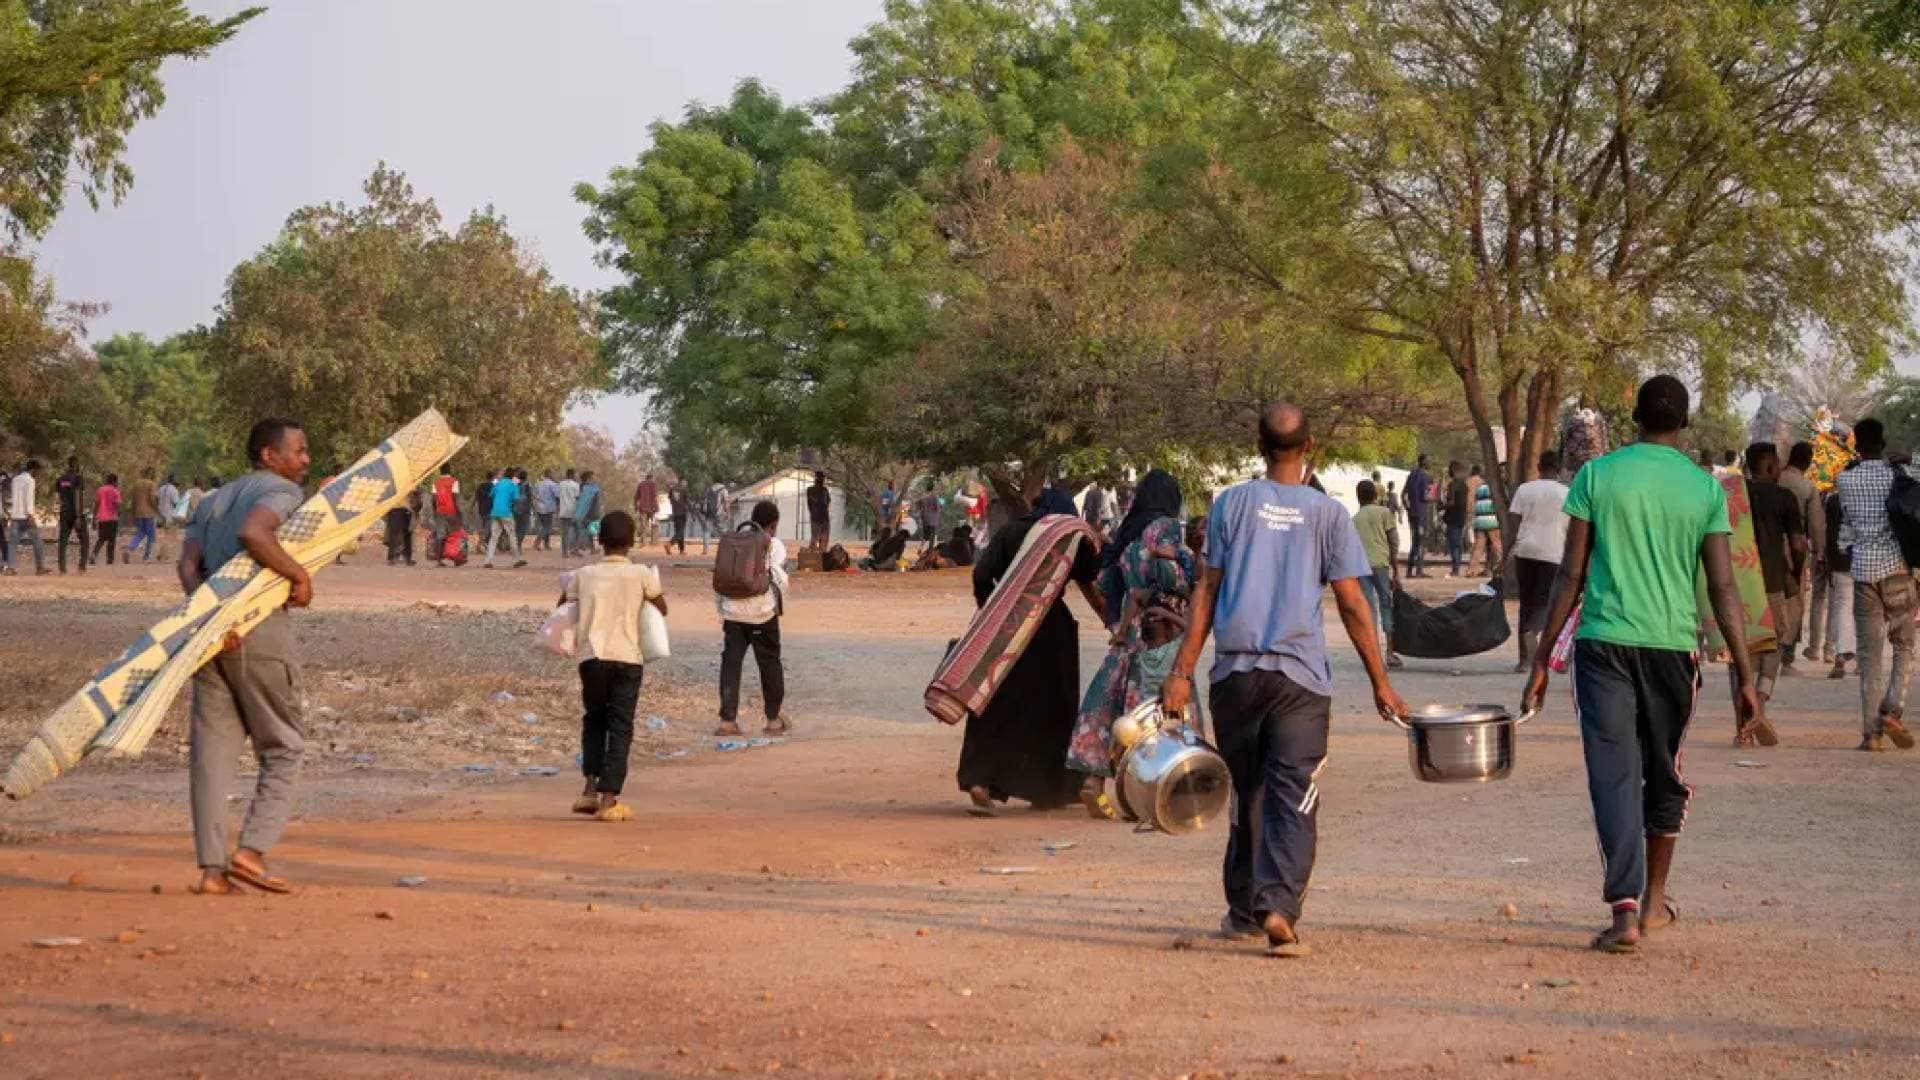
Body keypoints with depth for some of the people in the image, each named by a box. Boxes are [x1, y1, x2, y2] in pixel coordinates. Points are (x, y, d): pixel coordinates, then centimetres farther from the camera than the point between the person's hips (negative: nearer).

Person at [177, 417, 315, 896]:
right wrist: (300, 575, -15)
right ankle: (251, 851, -9)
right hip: (261, 628, -7)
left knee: (212, 748, 5)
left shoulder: (212, 502, 22)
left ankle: (211, 868, 1)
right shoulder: (283, 492, -1)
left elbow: (187, 565, 4)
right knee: (283, 748, 4)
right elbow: (253, 533, -24)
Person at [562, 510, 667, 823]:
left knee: (593, 720, 20)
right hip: (627, 658, -2)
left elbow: (562, 605, 18)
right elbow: (662, 609, 14)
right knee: (620, 728, 3)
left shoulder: (583, 575, 6)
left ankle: (590, 788, 6)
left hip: (591, 656, 2)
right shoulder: (641, 574, 2)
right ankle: (609, 799, -4)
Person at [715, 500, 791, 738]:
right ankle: (774, 719, 20)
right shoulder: (774, 545, -2)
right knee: (770, 665, 11)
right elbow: (779, 579, -9)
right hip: (762, 613, -3)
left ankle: (727, 720, -3)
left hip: (732, 613, 3)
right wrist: (781, 606, 6)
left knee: (730, 665, 5)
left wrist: (721, 608, 18)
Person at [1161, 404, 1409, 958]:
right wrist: (1380, 683, 7)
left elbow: (1206, 591, 4)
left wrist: (1182, 671, 6)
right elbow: (1351, 605, 1)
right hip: (1302, 674, -2)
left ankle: (1244, 911, 24)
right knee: (1293, 798, -5)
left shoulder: (1232, 503, 5)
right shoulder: (1327, 513, 2)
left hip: (1236, 671, 2)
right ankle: (1278, 908, -22)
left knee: (1246, 793, 15)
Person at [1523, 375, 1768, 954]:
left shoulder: (1597, 475, 0)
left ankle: (1625, 911, -14)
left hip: (1605, 644, -2)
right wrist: (1745, 679, 3)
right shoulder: (1706, 489, 3)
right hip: (1672, 645, 2)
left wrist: (1541, 660, 5)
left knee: (1614, 776, -3)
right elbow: (1724, 590, 0)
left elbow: (1571, 576, 0)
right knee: (1663, 775, 18)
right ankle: (1653, 901, 29)